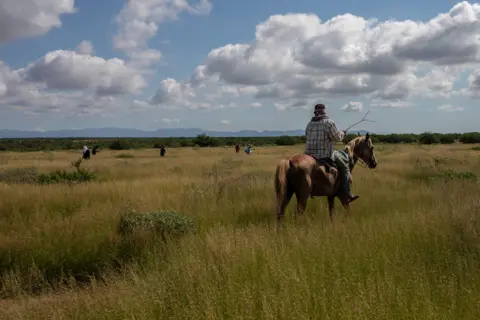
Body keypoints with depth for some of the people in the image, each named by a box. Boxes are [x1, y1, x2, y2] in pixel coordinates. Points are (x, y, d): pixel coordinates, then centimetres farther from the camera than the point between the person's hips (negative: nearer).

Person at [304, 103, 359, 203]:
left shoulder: (309, 124, 10)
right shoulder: (329, 122, -9)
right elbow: (338, 137, -7)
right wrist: (343, 133, 14)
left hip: (310, 154, 6)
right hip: (326, 155, -6)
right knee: (344, 167, 9)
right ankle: (347, 194, 2)